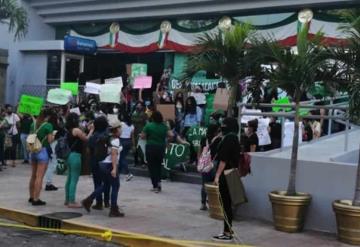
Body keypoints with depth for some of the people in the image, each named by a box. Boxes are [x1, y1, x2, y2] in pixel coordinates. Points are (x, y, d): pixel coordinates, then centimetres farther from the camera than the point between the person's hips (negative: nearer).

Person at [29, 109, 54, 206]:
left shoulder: (34, 124, 6)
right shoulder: (48, 126, -13)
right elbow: (50, 140, -15)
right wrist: (53, 136, 4)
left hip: (33, 151, 7)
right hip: (43, 151, -7)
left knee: (33, 175, 18)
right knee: (39, 177, -5)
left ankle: (31, 197, 27)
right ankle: (36, 199, -5)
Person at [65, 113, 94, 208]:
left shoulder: (69, 130, 11)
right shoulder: (76, 130, -14)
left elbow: (81, 137, 14)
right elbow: (86, 139, -9)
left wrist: (87, 130, 15)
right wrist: (91, 131, 2)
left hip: (69, 155, 9)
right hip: (75, 155, -9)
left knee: (70, 178, 17)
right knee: (74, 179, -4)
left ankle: (67, 200, 25)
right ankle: (72, 202, -1)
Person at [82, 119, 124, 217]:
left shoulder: (109, 139, 12)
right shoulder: (115, 140, -14)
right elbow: (113, 154, -22)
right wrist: (114, 168, -26)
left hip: (103, 164, 9)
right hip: (110, 165, -9)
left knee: (105, 185, 20)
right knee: (115, 186, 1)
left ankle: (88, 201, 17)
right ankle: (114, 210, 5)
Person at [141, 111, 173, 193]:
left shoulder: (148, 125, -10)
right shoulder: (164, 126, 0)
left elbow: (142, 136, -8)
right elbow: (171, 135, -2)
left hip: (151, 148, -3)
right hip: (161, 148, 3)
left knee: (152, 167, 6)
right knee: (158, 165, 20)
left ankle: (155, 186, 5)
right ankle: (159, 181, 5)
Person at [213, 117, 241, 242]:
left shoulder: (228, 139, -15)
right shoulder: (234, 138, 14)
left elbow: (223, 159, -20)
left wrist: (217, 175, -19)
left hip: (226, 175, -10)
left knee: (225, 204, -4)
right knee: (227, 203, 15)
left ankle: (227, 234, 0)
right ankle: (228, 231, 21)